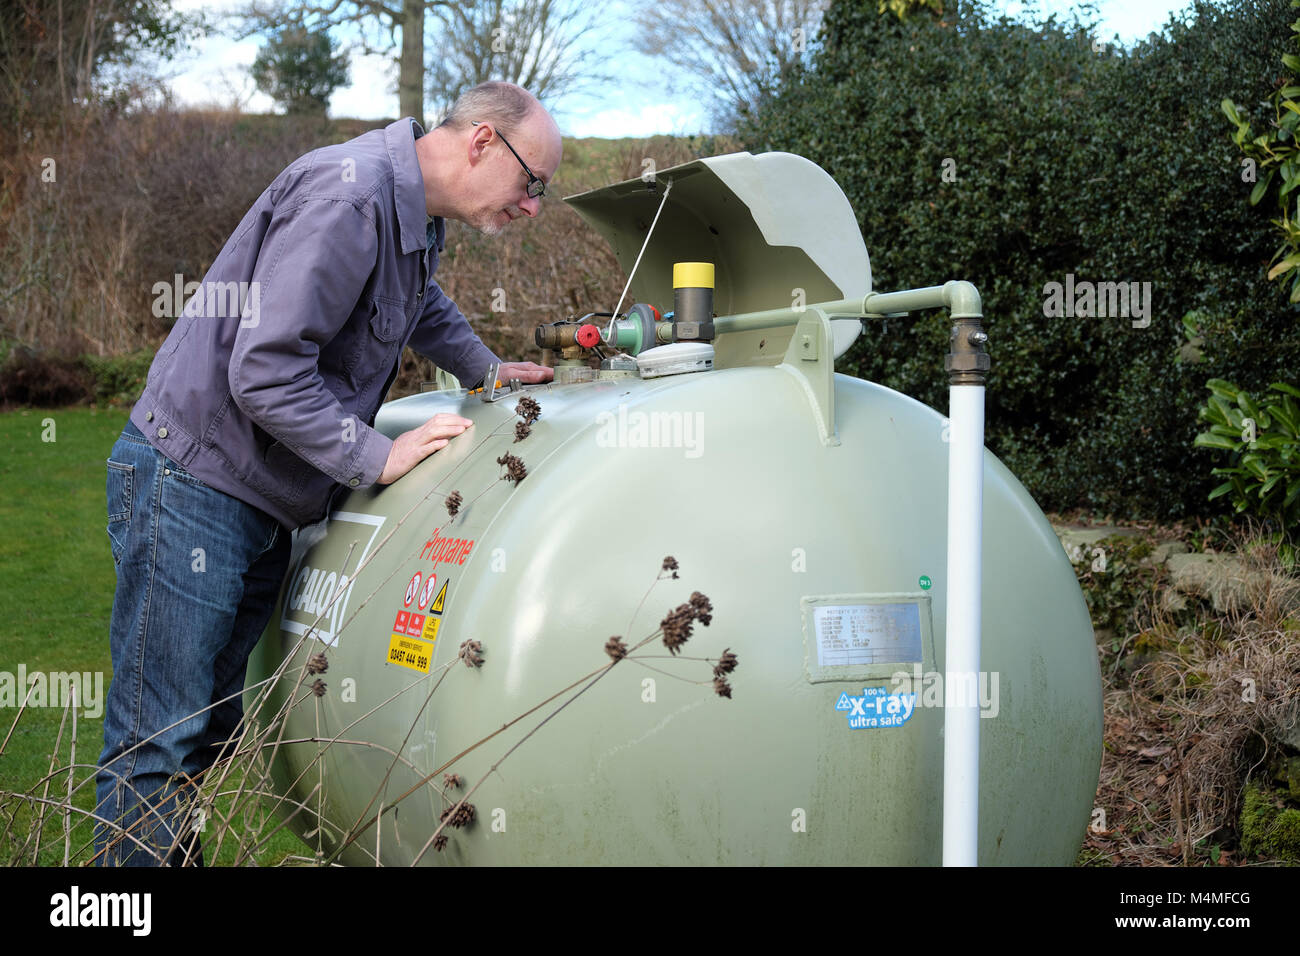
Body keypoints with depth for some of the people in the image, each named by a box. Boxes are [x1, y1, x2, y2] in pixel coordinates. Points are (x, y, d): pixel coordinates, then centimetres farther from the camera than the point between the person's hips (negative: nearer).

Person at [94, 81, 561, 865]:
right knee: (160, 742, -6)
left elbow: (422, 304, 36)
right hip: (192, 483, -10)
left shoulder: (417, 213, 10)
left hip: (263, 504, 10)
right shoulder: (346, 198, -22)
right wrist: (380, 458, -19)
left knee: (211, 733, 11)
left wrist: (487, 370, 29)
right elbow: (264, 370, -25)